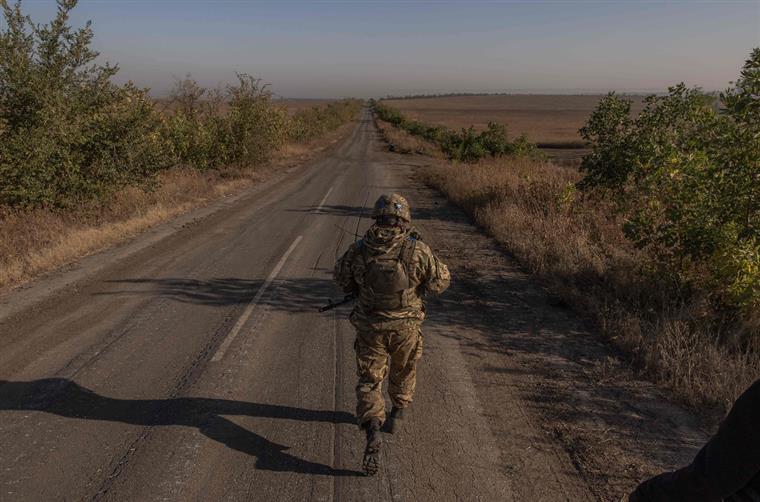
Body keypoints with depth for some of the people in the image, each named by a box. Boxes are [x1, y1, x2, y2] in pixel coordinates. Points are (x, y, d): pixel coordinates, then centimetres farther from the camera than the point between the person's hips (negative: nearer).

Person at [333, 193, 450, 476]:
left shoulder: (358, 250, -10)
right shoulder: (417, 250, -17)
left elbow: (343, 279, 5)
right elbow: (440, 282, -7)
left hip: (369, 327, 0)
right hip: (406, 326, 0)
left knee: (369, 380, 10)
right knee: (404, 370, 26)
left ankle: (372, 430, -10)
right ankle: (396, 415, 43)